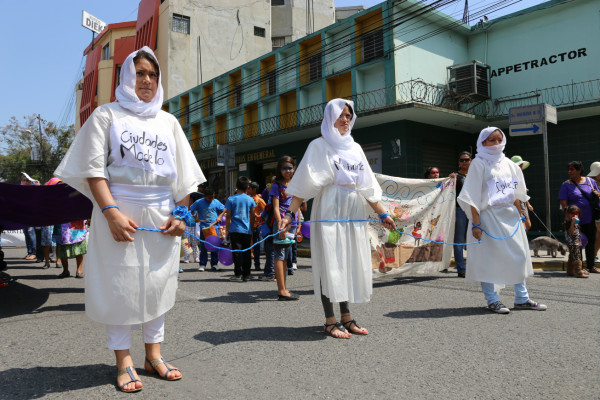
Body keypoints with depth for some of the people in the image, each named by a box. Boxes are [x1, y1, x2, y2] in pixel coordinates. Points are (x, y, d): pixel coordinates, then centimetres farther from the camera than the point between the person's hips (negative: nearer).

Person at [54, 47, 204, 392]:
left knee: (158, 282, 6)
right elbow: (94, 168, -3)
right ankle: (124, 361, 11)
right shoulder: (107, 115, 7)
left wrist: (181, 214, -1)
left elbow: (183, 175, 12)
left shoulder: (169, 121, 17)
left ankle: (154, 354, 18)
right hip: (119, 212, -3)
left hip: (161, 214, 3)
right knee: (120, 283, -1)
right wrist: (111, 211, -17)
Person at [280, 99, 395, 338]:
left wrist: (382, 214, 13)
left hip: (354, 214, 5)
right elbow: (304, 183, -6)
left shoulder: (355, 148, 17)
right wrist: (290, 214, -16)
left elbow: (368, 186, 17)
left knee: (350, 264, 7)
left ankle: (346, 318, 17)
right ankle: (330, 321, 4)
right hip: (329, 212, -5)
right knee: (330, 264, -5)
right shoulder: (319, 146, 2)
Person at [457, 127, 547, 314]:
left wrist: (520, 216, 12)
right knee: (488, 257, -2)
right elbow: (473, 196, -11)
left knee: (519, 254, 7)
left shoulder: (508, 163, 14)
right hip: (488, 216, -6)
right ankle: (492, 300, 9)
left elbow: (516, 194, 18)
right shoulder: (479, 163, -4)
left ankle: (522, 299, 19)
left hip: (510, 215, 6)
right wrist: (476, 224, -17)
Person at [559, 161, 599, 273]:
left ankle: (591, 266, 26)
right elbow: (563, 203, -9)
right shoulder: (566, 185, -4)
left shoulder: (590, 181, 7)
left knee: (591, 243, 12)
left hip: (590, 219, 4)